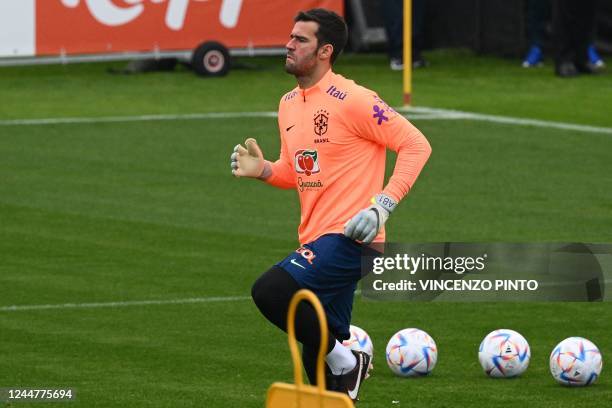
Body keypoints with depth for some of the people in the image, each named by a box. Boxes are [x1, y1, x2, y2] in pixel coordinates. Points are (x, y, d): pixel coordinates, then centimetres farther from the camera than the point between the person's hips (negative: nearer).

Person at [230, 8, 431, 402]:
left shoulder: (352, 100, -12)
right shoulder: (289, 104, 14)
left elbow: (415, 144, -12)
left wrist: (383, 204, -21)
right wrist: (262, 170, 3)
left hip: (348, 237, -9)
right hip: (316, 239, 9)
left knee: (270, 291, -26)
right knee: (317, 362, 11)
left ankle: (344, 361, -8)